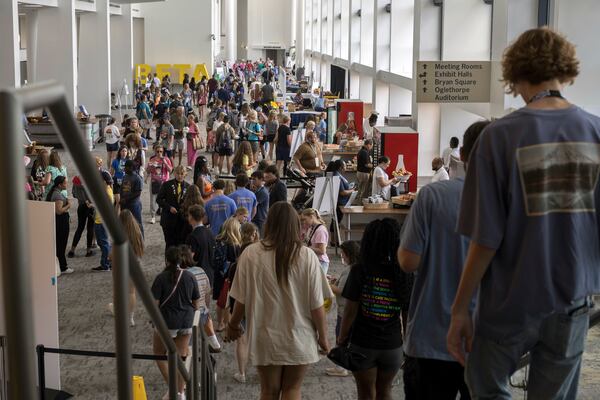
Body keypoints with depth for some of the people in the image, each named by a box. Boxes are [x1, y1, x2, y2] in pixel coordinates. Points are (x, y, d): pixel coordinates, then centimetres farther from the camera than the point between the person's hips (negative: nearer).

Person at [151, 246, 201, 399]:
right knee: (181, 357, 14)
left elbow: (154, 303, -16)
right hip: (186, 323, 4)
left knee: (159, 354, 16)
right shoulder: (190, 276, -4)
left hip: (167, 323, -4)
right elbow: (196, 304, 1)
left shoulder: (162, 278, -15)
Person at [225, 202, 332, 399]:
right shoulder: (307, 256, -12)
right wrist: (323, 337, 5)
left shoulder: (251, 254, -11)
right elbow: (317, 305, -10)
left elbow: (241, 299, -5)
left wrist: (233, 324, 14)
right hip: (299, 339, 0)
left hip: (266, 339, 1)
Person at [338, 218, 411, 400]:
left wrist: (342, 339, 1)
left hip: (362, 344, -2)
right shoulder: (402, 274, -6)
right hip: (392, 345, 2)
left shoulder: (359, 271, -13)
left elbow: (350, 310, -12)